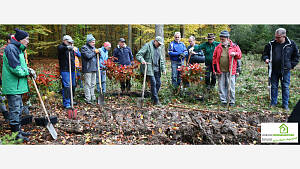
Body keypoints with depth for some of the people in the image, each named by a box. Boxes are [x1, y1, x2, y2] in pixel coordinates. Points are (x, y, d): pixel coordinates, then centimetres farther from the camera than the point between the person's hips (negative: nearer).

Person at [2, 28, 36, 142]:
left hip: (17, 85, 11)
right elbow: (16, 69, -23)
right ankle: (15, 133, 6)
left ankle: (18, 130, 30)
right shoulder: (11, 49, -16)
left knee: (18, 108, 18)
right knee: (15, 109, -3)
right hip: (12, 86, -11)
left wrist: (28, 69, 4)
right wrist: (28, 72, -10)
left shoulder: (19, 49, 17)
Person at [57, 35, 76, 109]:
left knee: (73, 85, 12)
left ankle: (70, 100, 26)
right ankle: (66, 103, -9)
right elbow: (60, 48, -30)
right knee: (66, 86, -12)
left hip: (72, 69, 8)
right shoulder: (61, 47, -4)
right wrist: (67, 47, -50)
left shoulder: (71, 49, 20)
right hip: (65, 70, -8)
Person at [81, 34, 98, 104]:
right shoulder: (84, 47, -6)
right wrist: (94, 52, -8)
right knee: (88, 84, -5)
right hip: (87, 69, -8)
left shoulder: (93, 47, 18)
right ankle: (88, 99, -2)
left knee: (93, 84, 12)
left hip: (94, 68, 8)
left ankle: (93, 97, 20)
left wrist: (97, 52, 1)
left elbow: (96, 57, 21)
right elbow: (88, 56, -19)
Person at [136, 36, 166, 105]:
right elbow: (138, 55, -8)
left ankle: (153, 98, 19)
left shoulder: (159, 48, 19)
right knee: (153, 83, -12)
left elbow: (161, 59, 25)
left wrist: (163, 69, 14)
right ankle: (156, 100, -5)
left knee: (158, 83, 4)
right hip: (149, 68, -7)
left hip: (157, 69, 7)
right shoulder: (147, 46, -2)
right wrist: (142, 60, -27)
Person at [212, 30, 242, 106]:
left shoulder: (234, 46, 5)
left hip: (230, 71, -2)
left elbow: (239, 55, 7)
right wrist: (215, 69, 6)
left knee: (231, 86, 1)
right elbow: (214, 58, 11)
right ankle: (223, 101, 16)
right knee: (221, 86, 6)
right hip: (220, 71, 2)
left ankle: (232, 101, 12)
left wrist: (235, 54, -15)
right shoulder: (218, 47, 9)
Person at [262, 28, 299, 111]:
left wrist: (291, 65, 1)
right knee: (274, 87, 9)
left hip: (285, 70, -1)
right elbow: (265, 53, 11)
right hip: (274, 70, 1)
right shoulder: (271, 44, -1)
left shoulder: (291, 44, -1)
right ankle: (273, 103, 21)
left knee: (285, 87, 5)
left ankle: (285, 104, 16)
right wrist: (266, 58, -10)